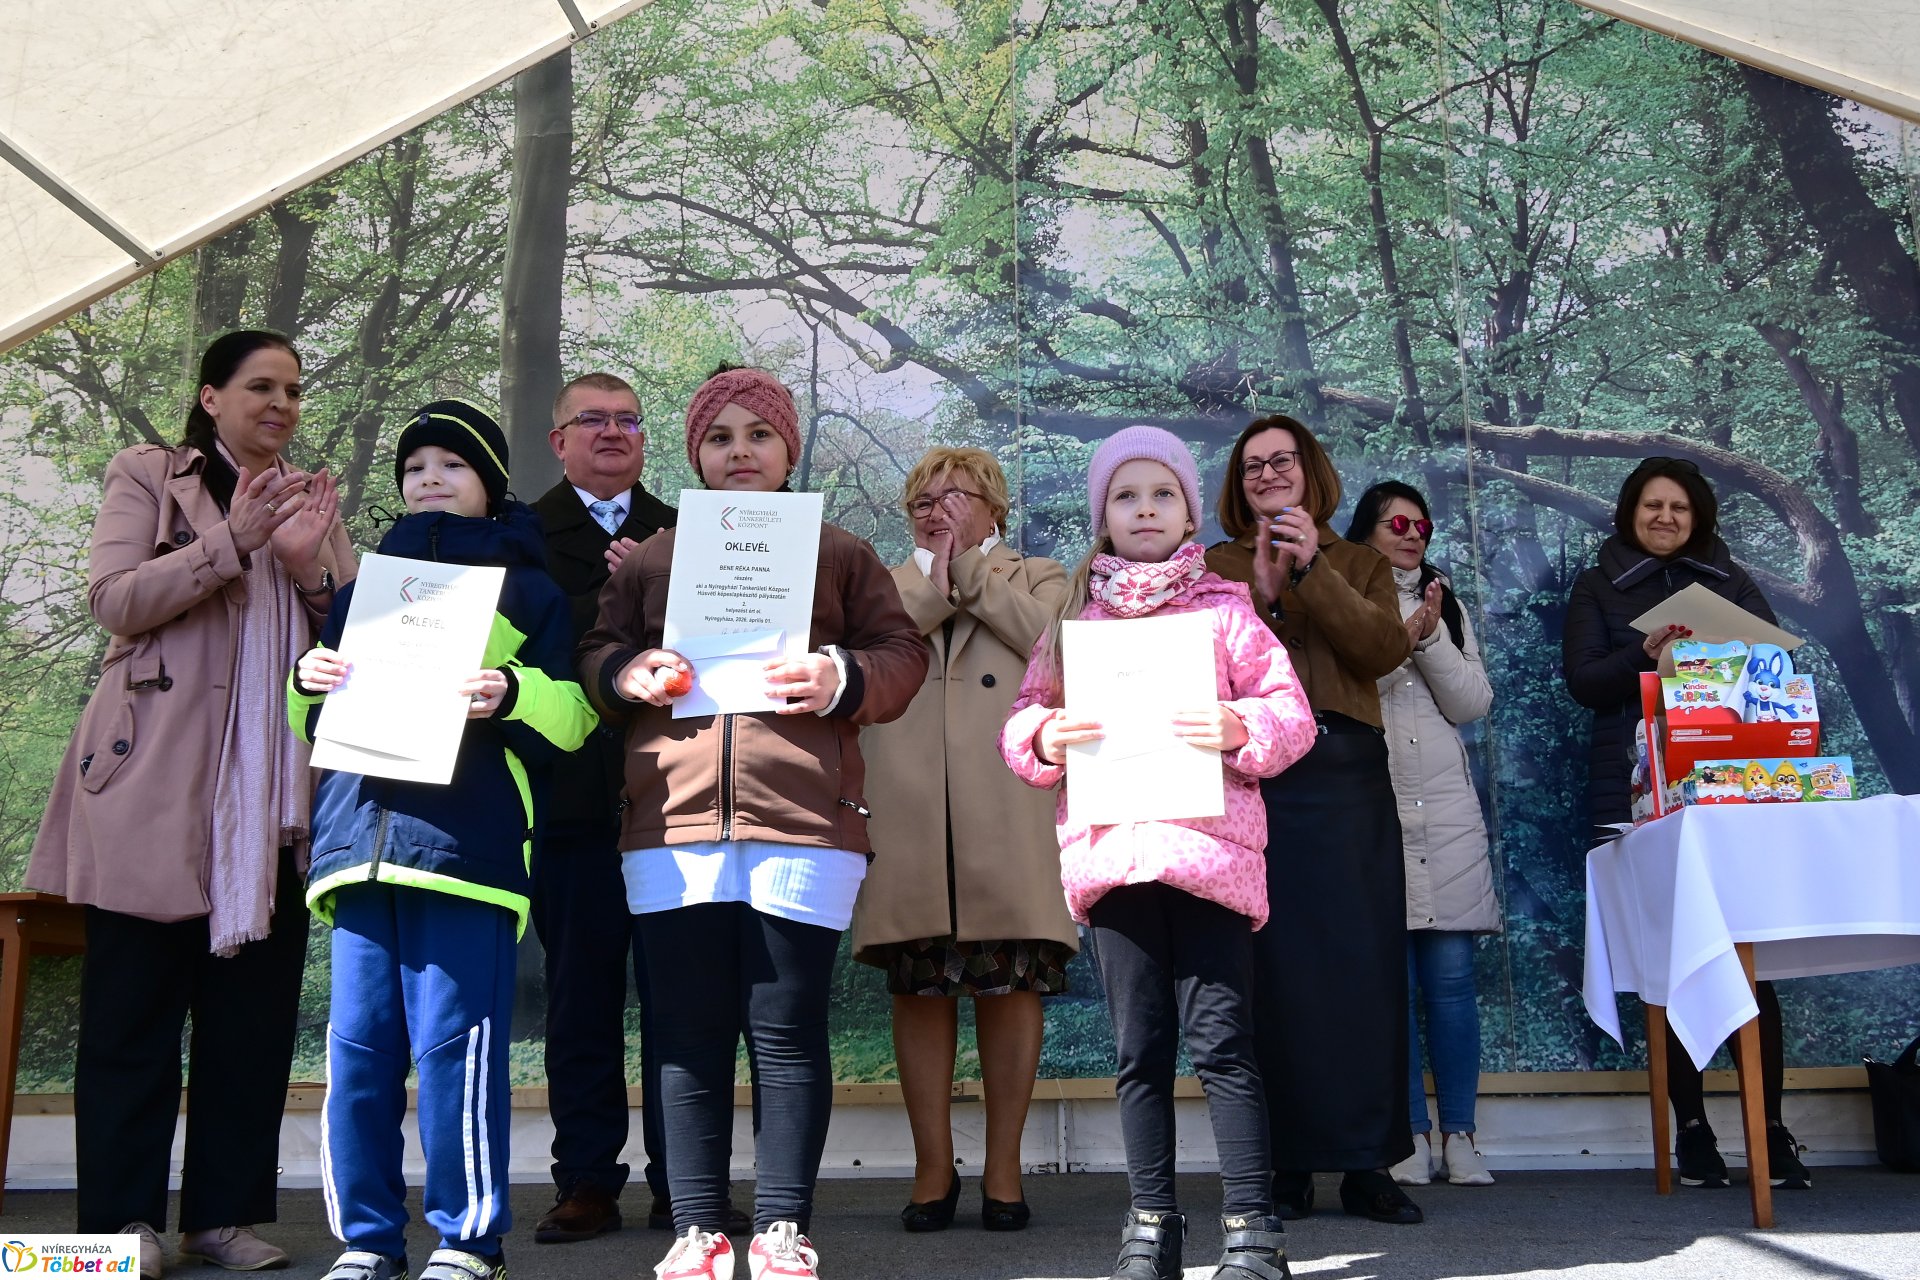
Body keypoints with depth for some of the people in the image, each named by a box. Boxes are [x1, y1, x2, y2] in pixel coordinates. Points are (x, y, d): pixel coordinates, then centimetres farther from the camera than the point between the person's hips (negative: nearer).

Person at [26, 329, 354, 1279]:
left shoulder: (312, 500, 18)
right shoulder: (147, 475, 6)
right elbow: (114, 600, -7)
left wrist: (309, 567, -8)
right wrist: (229, 542, -16)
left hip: (273, 791, 4)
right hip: (157, 782, -4)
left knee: (255, 1004, 5)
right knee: (133, 1004, 2)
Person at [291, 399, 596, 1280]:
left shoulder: (529, 590, 11)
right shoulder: (363, 590, 23)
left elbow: (573, 715, 2)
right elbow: (315, 727, 27)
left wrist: (510, 695, -17)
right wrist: (308, 684, 5)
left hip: (463, 839, -4)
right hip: (359, 837, 5)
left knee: (453, 1044, -7)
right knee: (357, 1047, 3)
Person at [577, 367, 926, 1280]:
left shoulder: (841, 554, 15)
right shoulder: (652, 556, 20)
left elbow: (902, 655, 9)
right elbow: (596, 651, 18)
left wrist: (844, 680, -11)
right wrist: (628, 674, -5)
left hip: (802, 826, -1)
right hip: (673, 827, 2)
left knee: (787, 1031, 0)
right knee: (688, 1034, 3)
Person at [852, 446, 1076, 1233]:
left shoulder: (1037, 578, 18)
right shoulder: (884, 585, 22)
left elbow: (1053, 642, -5)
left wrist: (969, 569, 0)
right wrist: (932, 581, -2)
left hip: (1007, 819, -1)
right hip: (907, 822, 2)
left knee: (1010, 986, -1)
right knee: (918, 990, 2)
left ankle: (1003, 1169, 10)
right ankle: (933, 1168, 13)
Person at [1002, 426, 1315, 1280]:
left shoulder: (1224, 611, 9)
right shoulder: (1075, 619, 16)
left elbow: (1291, 713, 4)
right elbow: (1021, 721, 12)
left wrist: (1241, 728, -16)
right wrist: (1043, 739, -10)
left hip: (1209, 847, -2)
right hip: (1110, 849, 3)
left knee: (1220, 1042, -4)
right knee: (1139, 1049, 8)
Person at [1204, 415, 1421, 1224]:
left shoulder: (1361, 564, 17)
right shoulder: (1217, 567, 15)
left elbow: (1385, 649, -2)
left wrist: (1313, 570, -10)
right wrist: (1260, 593, -13)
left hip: (1346, 771, 1)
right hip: (1253, 772, -1)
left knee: (1362, 963, -1)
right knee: (1273, 966, -3)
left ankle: (1369, 1164, 5)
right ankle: (1289, 1164, 3)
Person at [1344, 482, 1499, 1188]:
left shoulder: (1447, 608, 19)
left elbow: (1472, 704, 8)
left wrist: (1432, 636, -4)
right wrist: (1401, 637, -11)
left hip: (1446, 810, 3)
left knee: (1452, 974, 0)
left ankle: (1459, 1135, 7)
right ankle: (1411, 1134, 5)